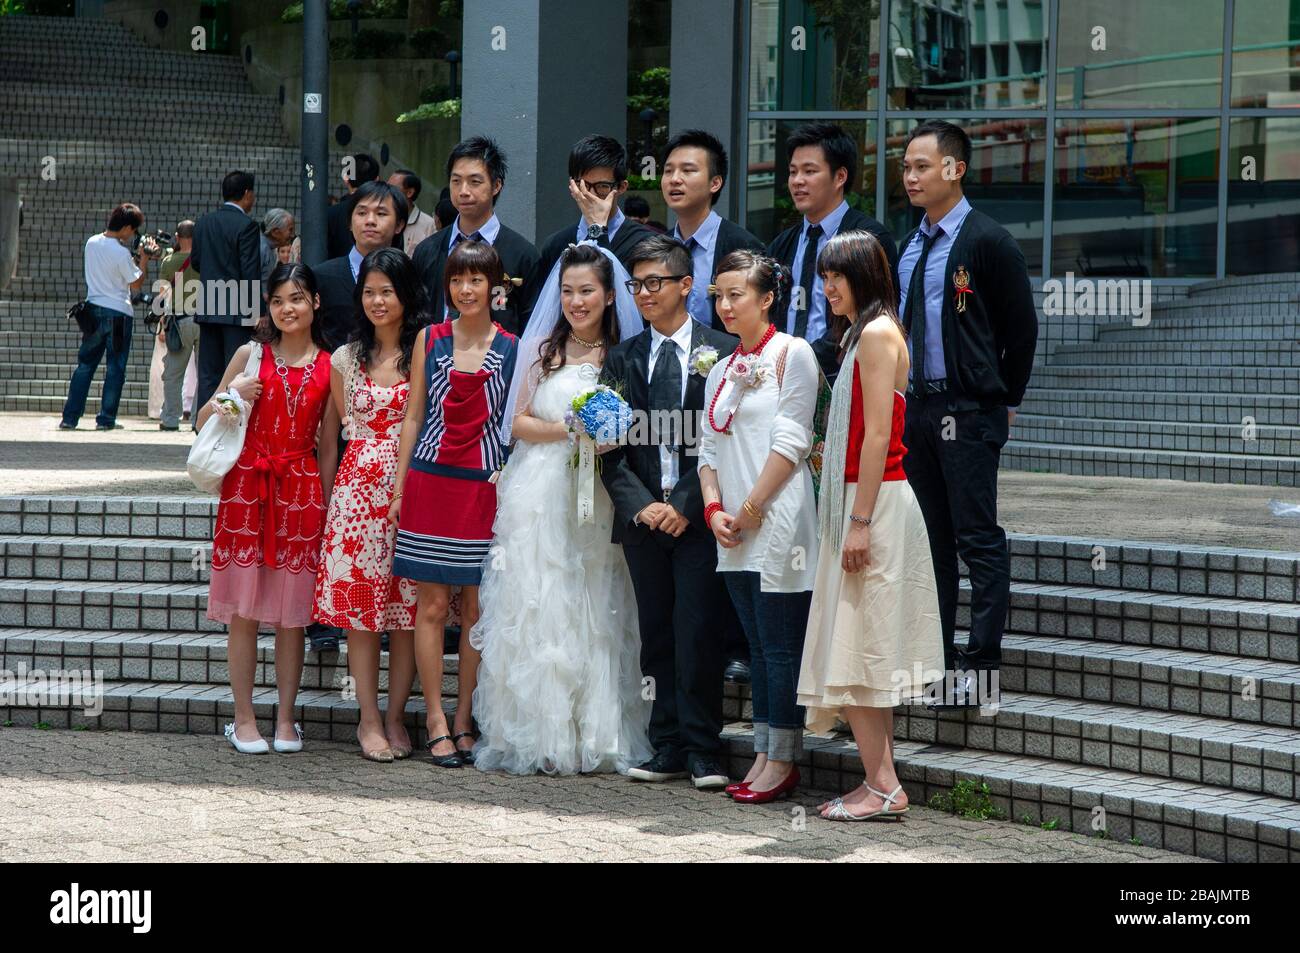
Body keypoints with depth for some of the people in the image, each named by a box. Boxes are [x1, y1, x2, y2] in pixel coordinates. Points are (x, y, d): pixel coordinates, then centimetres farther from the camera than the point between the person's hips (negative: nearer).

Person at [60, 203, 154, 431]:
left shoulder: (91, 243, 3)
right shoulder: (122, 253, -18)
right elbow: (136, 284, -7)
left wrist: (138, 255, 16)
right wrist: (144, 259, 2)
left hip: (93, 309, 6)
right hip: (118, 313, -6)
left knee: (85, 364, 10)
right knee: (115, 367, 4)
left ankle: (70, 417, 6)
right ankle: (106, 419, 4)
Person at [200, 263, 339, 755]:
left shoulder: (329, 367, 5)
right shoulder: (252, 355, 3)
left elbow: (328, 446, 8)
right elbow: (204, 421, 9)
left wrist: (323, 508, 5)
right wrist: (231, 395, -11)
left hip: (301, 492, 1)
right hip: (248, 487, -1)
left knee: (292, 613, 4)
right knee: (244, 610, 0)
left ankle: (285, 718, 12)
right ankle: (243, 719, 6)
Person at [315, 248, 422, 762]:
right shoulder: (346, 359, 10)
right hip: (359, 485, 2)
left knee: (407, 604, 1)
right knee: (358, 602, -2)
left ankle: (395, 717, 9)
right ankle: (369, 719, 5)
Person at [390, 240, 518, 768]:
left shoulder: (512, 348, 3)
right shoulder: (430, 339, 6)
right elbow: (413, 416, 9)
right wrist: (399, 487, 5)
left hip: (486, 486, 0)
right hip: (430, 481, 0)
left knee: (477, 608, 4)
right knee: (432, 606, -1)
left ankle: (464, 719, 13)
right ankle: (436, 723, 4)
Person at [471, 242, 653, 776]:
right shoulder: (541, 350, 9)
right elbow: (519, 423, 6)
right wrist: (570, 430, -8)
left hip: (598, 500, 0)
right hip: (540, 497, 0)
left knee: (595, 618, -3)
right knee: (535, 613, -4)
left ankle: (595, 738, 1)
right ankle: (537, 737, -3)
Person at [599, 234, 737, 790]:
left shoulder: (723, 352, 1)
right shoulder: (622, 359, 12)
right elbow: (611, 448, 7)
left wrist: (688, 506, -10)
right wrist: (641, 505, -7)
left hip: (698, 516, -4)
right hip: (641, 516, 4)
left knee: (698, 635, -7)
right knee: (656, 637, 6)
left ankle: (703, 753, -1)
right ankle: (667, 749, 11)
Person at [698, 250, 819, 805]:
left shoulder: (791, 354, -5)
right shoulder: (721, 371, 18)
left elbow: (791, 442, -11)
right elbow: (709, 448, 16)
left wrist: (749, 510, -12)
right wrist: (714, 510, -1)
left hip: (777, 523, -7)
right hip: (734, 531, 7)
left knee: (781, 645, -6)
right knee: (758, 645, 10)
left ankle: (782, 763, -3)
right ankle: (764, 756, 12)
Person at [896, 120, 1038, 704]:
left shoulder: (988, 242, -8)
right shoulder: (906, 248, 13)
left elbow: (1022, 327, -5)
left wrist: (1003, 401, -1)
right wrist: (900, 399, 15)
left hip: (968, 413, -7)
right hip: (915, 409, 7)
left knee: (980, 541, -6)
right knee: (930, 540, 11)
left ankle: (980, 667, -5)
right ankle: (936, 660, 16)